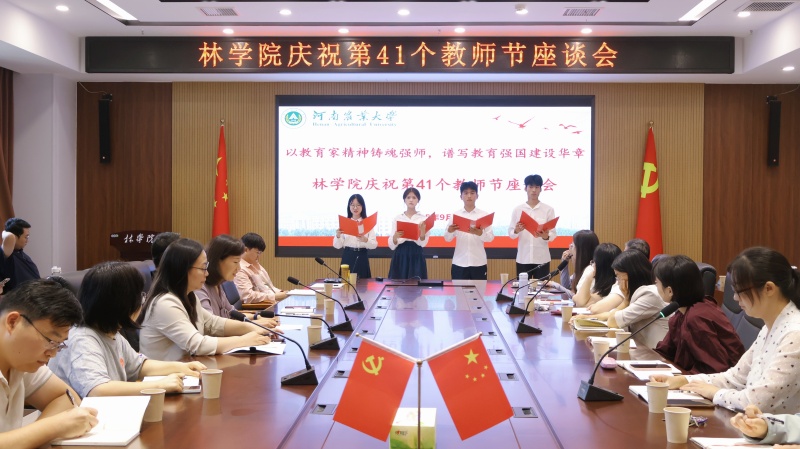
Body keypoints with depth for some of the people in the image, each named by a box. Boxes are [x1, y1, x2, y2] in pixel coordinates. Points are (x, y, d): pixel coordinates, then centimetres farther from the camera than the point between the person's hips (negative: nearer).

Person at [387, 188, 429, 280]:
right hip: (400, 256, 1)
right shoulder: (397, 218, 5)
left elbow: (423, 243, -9)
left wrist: (422, 232, -28)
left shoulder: (423, 218, 4)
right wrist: (395, 238, -20)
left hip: (416, 256, -1)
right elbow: (392, 245, 1)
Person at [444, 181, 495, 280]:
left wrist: (480, 233, -22)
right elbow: (447, 239, 4)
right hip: (459, 263, 0)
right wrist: (449, 231, -18)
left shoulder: (484, 215, 3)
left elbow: (491, 237, -2)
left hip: (479, 263, 0)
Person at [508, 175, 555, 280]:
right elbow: (510, 234, 4)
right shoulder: (517, 209, 5)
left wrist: (546, 236, -22)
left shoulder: (548, 210, 3)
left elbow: (553, 234, 0)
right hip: (523, 258, 1)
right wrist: (516, 231, -18)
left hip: (542, 259, -1)